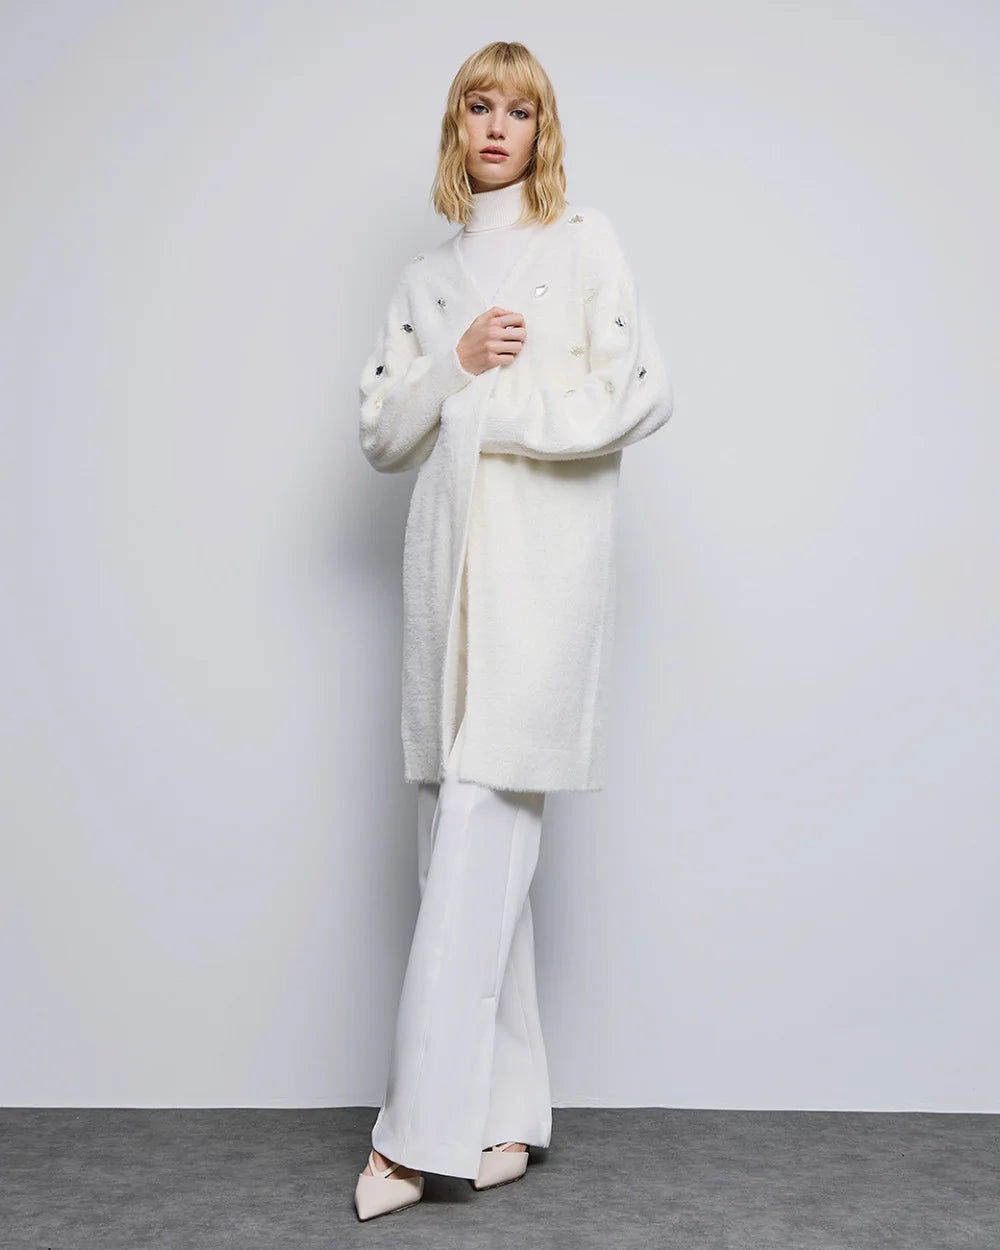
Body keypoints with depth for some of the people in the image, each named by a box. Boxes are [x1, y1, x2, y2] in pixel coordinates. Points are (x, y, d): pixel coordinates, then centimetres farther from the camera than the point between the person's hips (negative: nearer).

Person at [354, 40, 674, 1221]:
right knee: (462, 840, 2)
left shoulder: (584, 243, 8)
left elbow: (643, 393, -3)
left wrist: (499, 408, -6)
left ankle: (423, 1123, -9)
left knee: (485, 830, -12)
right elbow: (379, 434, 13)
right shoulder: (425, 278, 20)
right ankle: (503, 1110, 11)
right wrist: (457, 362, -3)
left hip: (546, 563, -5)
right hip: (448, 562, 5)